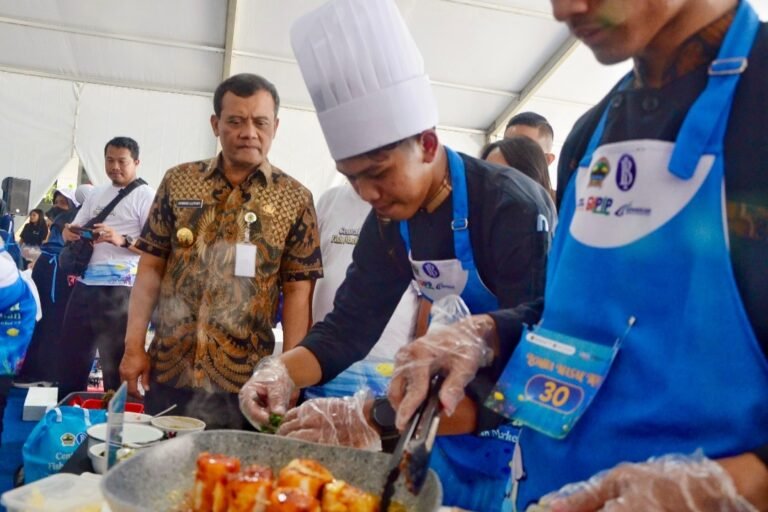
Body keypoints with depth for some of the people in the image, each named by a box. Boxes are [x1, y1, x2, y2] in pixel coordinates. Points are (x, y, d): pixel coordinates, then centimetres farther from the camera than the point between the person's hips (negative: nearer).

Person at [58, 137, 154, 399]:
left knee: (115, 360, 4)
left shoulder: (145, 196, -5)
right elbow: (74, 228, 21)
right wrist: (69, 232, -2)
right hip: (84, 284, 7)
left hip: (118, 289, -7)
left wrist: (122, 240, -28)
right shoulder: (97, 193, 16)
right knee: (70, 353, 15)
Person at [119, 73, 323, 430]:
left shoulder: (294, 199, -2)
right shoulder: (178, 181, 3)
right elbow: (151, 267, 5)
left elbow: (297, 290, -3)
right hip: (167, 371, 2)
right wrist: (134, 346, 1)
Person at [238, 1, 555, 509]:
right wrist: (282, 372, -23)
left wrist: (378, 419, -41)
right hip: (461, 402, 6)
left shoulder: (516, 209, -28)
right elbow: (347, 328, -3)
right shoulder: (390, 220, -6)